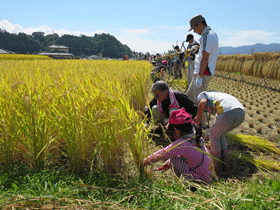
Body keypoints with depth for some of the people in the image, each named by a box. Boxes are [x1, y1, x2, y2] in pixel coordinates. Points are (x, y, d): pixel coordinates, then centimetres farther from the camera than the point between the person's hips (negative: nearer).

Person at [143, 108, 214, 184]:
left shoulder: (181, 144, -23)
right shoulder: (196, 137, 2)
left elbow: (162, 154, -13)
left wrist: (147, 161, 1)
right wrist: (169, 163, 20)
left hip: (201, 180, -8)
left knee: (174, 159, -8)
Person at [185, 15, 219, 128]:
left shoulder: (207, 36, -17)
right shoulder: (212, 34, 16)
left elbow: (205, 58, -23)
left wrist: (200, 77, -23)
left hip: (203, 73, -11)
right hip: (199, 72, 11)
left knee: (199, 100, -4)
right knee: (189, 95, 17)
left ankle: (201, 125, 6)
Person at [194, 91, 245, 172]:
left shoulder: (201, 95, 22)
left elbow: (203, 102, -6)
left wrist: (198, 116, 11)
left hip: (228, 113, -8)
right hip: (241, 113, 8)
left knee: (214, 135, 16)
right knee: (220, 135, 27)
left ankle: (217, 166, 25)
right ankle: (225, 162, 30)